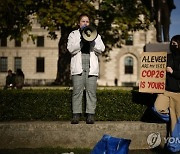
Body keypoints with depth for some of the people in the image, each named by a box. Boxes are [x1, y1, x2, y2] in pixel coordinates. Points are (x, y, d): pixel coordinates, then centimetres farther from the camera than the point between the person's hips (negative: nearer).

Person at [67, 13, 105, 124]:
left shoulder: (96, 35, 19)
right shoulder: (73, 34, 16)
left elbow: (101, 49, 5)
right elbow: (71, 49, 0)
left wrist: (91, 41, -8)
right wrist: (81, 41, -12)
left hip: (92, 67, 1)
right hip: (78, 67, -1)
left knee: (91, 91, -4)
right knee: (77, 91, -6)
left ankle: (90, 115, -2)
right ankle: (76, 115, -4)